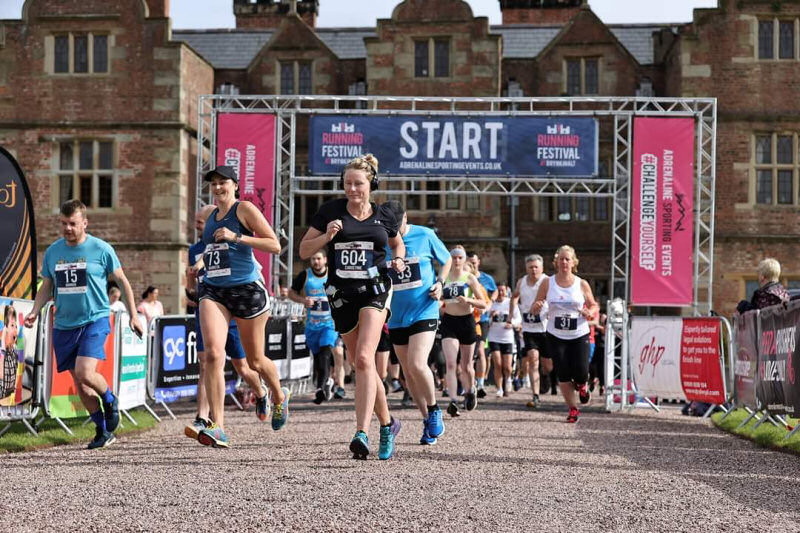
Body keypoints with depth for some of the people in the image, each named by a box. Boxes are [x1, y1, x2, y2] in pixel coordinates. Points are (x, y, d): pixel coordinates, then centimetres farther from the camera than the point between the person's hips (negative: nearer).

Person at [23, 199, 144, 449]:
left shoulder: (101, 249, -5)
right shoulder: (52, 251, 7)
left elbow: (122, 281, 4)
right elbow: (46, 287, 17)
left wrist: (133, 315, 2)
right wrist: (34, 312, 0)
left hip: (95, 320, -5)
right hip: (64, 325, 5)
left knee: (85, 373, -21)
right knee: (78, 383, 6)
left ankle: (110, 400, 10)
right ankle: (103, 431, 19)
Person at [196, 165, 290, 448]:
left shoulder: (244, 209, -3)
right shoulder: (211, 216, 16)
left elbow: (275, 245, -10)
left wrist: (235, 237, -16)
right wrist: (202, 261, 17)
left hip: (247, 288, -4)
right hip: (213, 291, 4)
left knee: (255, 361, 10)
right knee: (213, 354, -18)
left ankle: (280, 396, 44)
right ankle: (217, 428, -22)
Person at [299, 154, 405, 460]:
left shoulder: (384, 216, 5)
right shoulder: (330, 211, 2)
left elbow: (397, 243, 25)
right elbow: (304, 251, 4)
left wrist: (398, 260, 4)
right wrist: (327, 236, -13)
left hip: (374, 289, -2)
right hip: (341, 294, 2)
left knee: (364, 358, -21)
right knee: (359, 364, 10)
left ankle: (362, 433, -27)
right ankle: (387, 424, 31)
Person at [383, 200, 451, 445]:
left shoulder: (425, 235, -6)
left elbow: (446, 260, 11)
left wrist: (439, 283, -6)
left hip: (425, 312, -3)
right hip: (397, 317, 4)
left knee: (417, 365, -20)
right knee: (408, 373, 8)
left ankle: (434, 411, 3)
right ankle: (428, 420, 24)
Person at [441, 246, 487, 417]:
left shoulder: (470, 278, -2)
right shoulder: (443, 278, 4)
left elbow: (483, 303, -5)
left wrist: (468, 300, -22)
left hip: (466, 321, -1)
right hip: (449, 321, 1)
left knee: (466, 366, 10)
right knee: (450, 363, -16)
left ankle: (470, 392, 39)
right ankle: (453, 401, -23)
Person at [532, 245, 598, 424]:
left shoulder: (582, 284, -1)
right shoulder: (547, 283, -1)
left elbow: (594, 305, 9)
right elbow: (534, 310, 3)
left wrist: (589, 312, -14)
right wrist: (537, 307, -21)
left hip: (579, 335, -1)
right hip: (556, 336, 1)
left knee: (581, 373, -7)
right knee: (563, 375, -3)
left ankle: (581, 386, 31)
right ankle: (573, 409, 15)